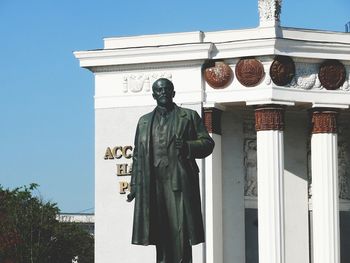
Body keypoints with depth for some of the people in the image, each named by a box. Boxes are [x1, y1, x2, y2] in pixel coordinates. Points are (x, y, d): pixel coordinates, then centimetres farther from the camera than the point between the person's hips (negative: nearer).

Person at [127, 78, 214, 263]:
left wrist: (187, 146, -11)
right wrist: (134, 185, 12)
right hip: (153, 184, 3)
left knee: (180, 230, -10)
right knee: (160, 233, 1)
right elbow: (137, 155, 19)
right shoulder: (144, 121, 21)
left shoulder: (189, 117, 13)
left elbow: (208, 143, 8)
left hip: (179, 181, -3)